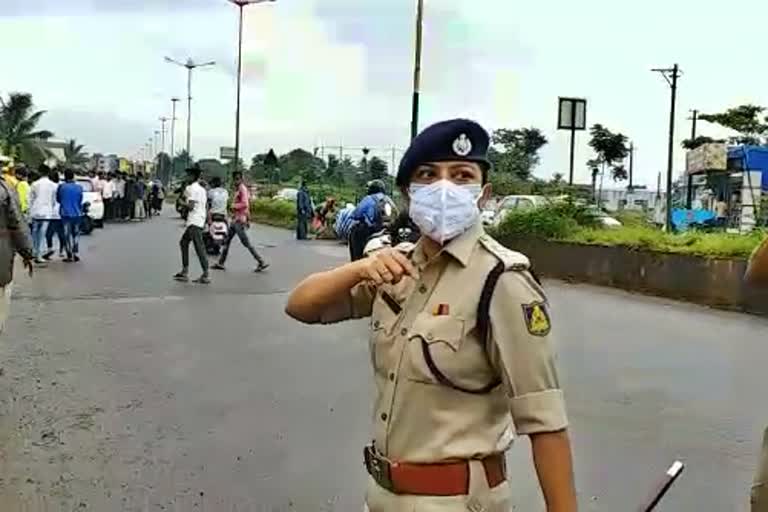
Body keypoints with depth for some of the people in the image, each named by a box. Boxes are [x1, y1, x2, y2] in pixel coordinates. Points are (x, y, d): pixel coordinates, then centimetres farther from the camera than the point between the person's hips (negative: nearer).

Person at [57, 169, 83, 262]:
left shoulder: (61, 187, -8)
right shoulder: (79, 187, -2)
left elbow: (58, 199, 5)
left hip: (66, 213, -2)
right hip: (77, 213, 2)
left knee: (67, 235, 2)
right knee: (76, 234, 14)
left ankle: (69, 256, 0)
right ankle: (76, 254, 13)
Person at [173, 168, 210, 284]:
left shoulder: (191, 188, -11)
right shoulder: (201, 189, 18)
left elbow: (191, 206, -20)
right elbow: (206, 206, 19)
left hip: (194, 222, -10)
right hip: (199, 221, 10)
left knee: (199, 247, -10)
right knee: (183, 242, 17)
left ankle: (206, 275, -10)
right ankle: (185, 272, 17)